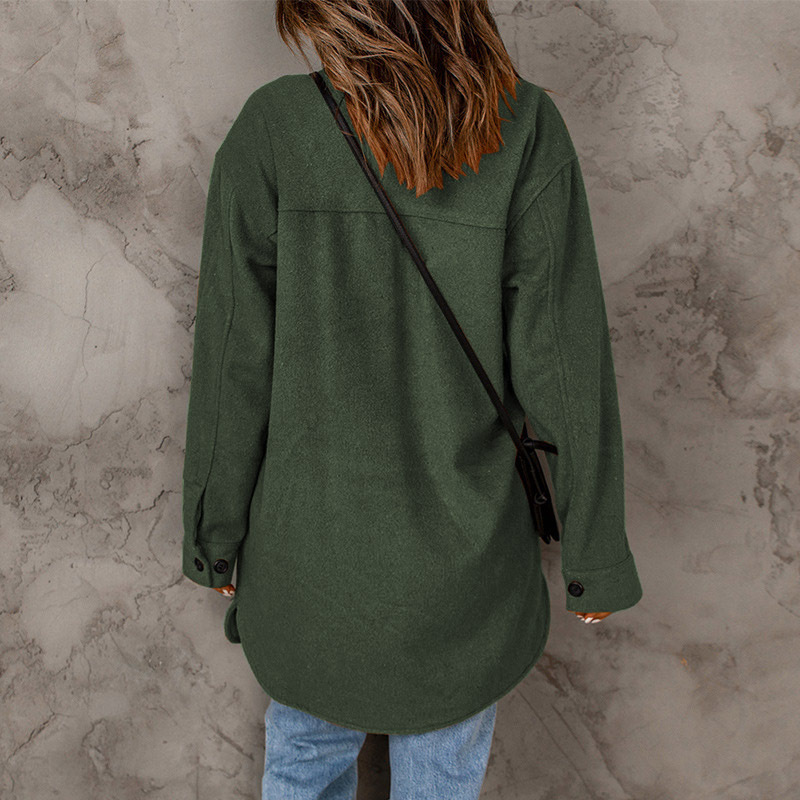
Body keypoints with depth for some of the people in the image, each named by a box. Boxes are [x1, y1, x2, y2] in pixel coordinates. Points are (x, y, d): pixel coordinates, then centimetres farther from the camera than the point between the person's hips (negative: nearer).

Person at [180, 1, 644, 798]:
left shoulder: (268, 133, -15)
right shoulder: (526, 133, -16)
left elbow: (231, 369, -11)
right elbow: (566, 373, -14)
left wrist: (214, 534, 5)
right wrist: (595, 559, 0)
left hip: (310, 551, 1)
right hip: (462, 554, 0)